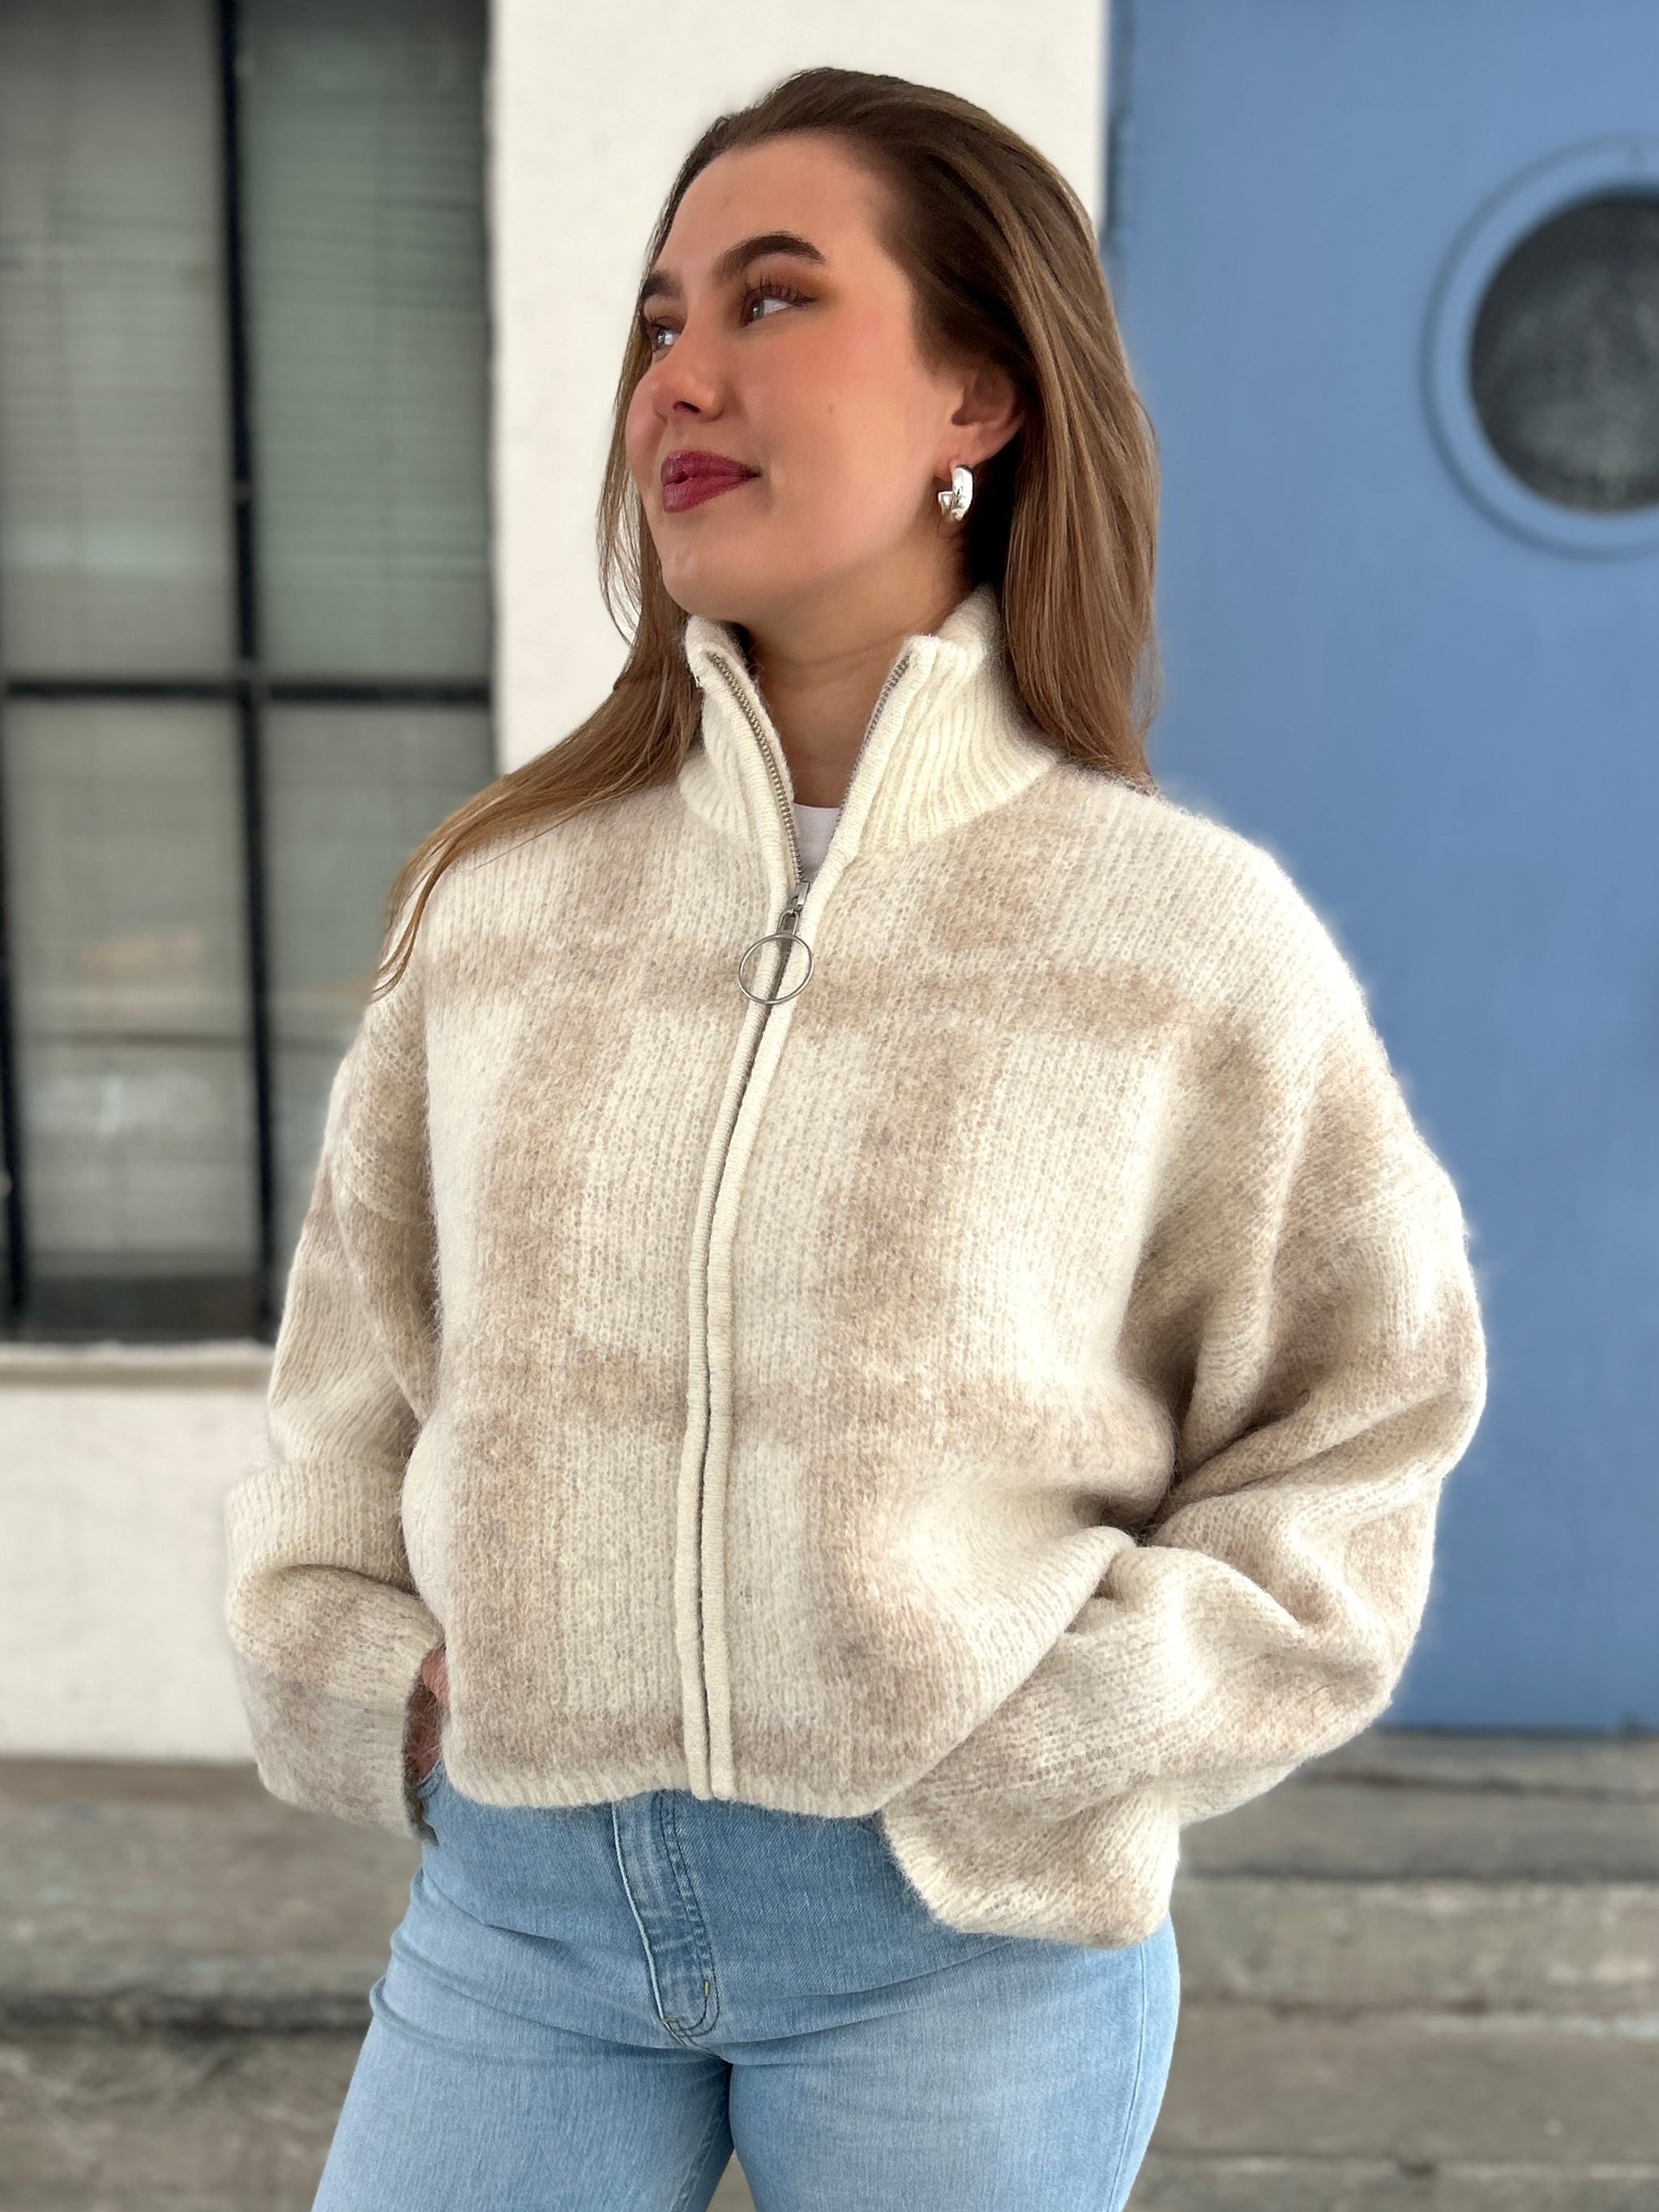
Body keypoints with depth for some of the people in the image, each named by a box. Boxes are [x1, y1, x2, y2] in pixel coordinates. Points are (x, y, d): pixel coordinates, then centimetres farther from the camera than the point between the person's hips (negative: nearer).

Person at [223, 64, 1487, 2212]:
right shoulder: (500, 891, 0)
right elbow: (360, 1335, 9)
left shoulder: (1187, 933, -9)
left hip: (958, 1930, -2)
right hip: (513, 1879, 3)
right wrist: (347, 1663, -2)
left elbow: (1348, 1448, -3)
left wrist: (1036, 1761, -10)